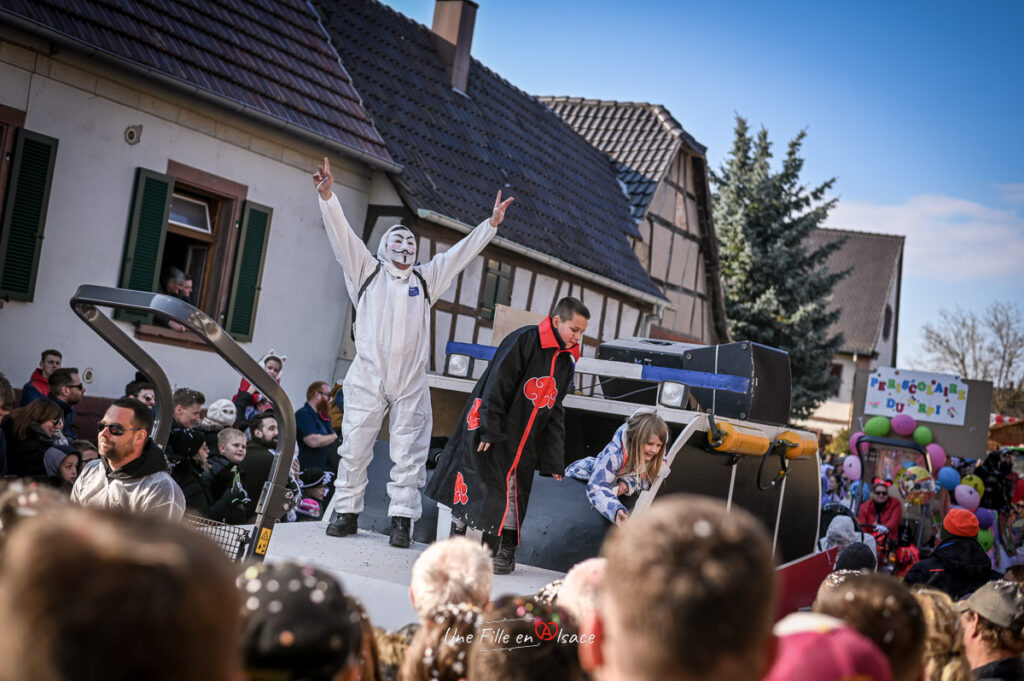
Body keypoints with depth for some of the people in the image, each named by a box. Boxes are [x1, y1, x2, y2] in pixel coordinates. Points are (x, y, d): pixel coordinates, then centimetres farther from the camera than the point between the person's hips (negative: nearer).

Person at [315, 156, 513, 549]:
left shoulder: (426, 278, 18)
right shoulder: (367, 271, 11)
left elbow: (463, 252, 18)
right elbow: (341, 233, 1)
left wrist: (492, 223, 12)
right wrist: (327, 196, -11)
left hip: (411, 382, 2)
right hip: (367, 377, -2)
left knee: (409, 453, -1)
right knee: (355, 446, 0)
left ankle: (402, 519, 3)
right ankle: (346, 512, 11)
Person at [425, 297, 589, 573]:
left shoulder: (566, 362, 11)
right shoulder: (523, 340, -12)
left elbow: (555, 412, 16)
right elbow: (497, 386, -16)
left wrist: (554, 460, 12)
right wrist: (489, 429, -21)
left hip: (524, 444, 7)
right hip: (490, 434, -6)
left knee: (514, 494, 7)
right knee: (482, 486, -6)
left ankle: (502, 550, 17)